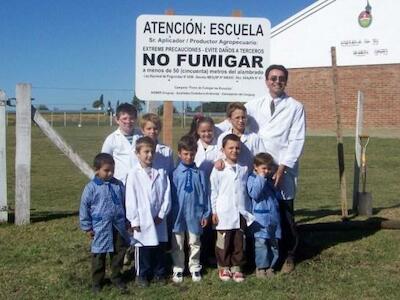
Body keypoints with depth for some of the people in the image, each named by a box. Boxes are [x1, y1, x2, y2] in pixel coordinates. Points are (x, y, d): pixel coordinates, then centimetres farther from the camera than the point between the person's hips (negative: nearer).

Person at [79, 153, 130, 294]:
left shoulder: (118, 185, 2)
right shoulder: (91, 187, -9)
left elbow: (124, 204, 11)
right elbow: (84, 207, -4)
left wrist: (126, 222, 13)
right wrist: (87, 227, -3)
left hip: (118, 227, 4)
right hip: (100, 228, -3)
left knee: (119, 253, 12)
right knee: (99, 256, 6)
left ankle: (116, 277, 29)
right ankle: (97, 282, 20)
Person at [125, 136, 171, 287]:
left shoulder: (161, 172, 1)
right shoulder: (134, 174, -8)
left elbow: (167, 195, 2)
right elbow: (131, 199, -7)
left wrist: (162, 214, -5)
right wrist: (134, 220, -8)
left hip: (159, 219, 3)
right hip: (143, 219, -3)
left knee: (160, 247, 13)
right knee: (143, 248, 8)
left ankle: (159, 273, 29)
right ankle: (142, 275, 23)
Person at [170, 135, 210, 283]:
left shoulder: (199, 173, -4)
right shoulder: (175, 173, -7)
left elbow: (205, 194, 0)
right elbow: (171, 195, -2)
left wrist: (206, 214, 0)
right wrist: (171, 214, -1)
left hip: (195, 214, 1)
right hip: (178, 214, -1)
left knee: (194, 243, 15)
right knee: (177, 245, 11)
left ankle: (195, 268, 29)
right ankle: (178, 269, 25)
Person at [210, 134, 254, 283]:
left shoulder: (244, 169, 5)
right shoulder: (219, 169, -5)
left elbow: (247, 190, 12)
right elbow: (213, 191, -1)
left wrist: (248, 210, 10)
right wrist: (214, 212, -3)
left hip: (241, 213, 3)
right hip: (224, 213, -3)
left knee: (239, 242, 8)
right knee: (223, 242, 7)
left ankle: (236, 267, 20)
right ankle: (223, 267, 21)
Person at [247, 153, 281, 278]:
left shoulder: (272, 179, 12)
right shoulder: (252, 179, -5)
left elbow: (277, 194, 17)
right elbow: (254, 194, -19)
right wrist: (261, 178, -19)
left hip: (274, 216, 6)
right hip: (260, 217, -5)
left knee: (274, 242, 9)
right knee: (261, 242, -5)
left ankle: (271, 265, 20)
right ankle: (261, 266, 6)